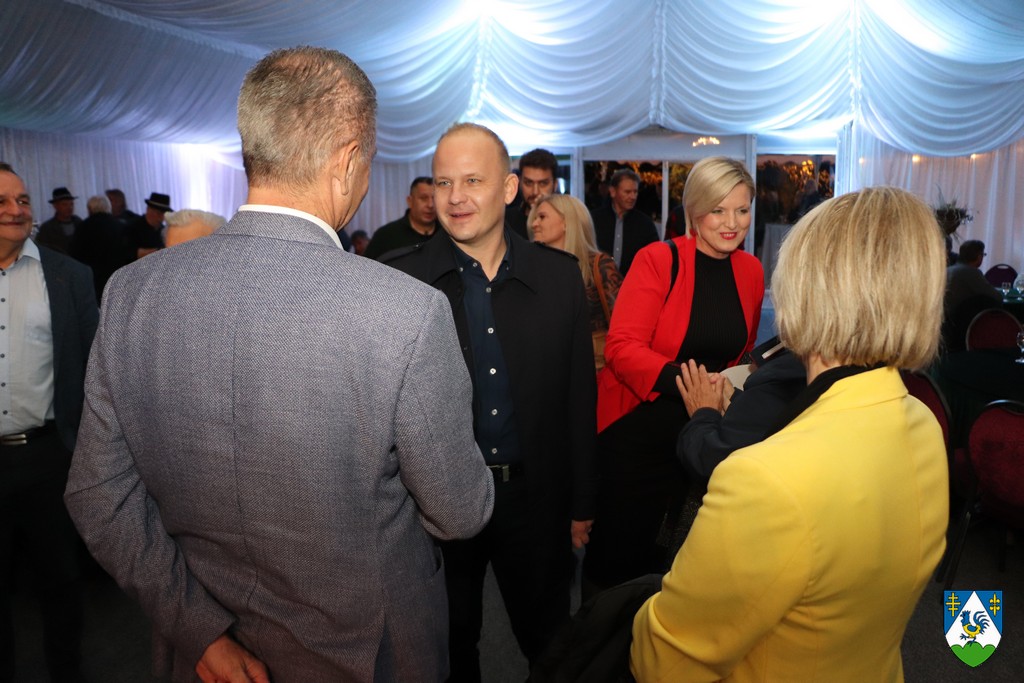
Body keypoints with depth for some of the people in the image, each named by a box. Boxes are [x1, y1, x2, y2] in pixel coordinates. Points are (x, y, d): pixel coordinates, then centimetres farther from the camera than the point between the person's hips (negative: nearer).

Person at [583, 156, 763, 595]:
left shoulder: (750, 270, 3)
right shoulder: (659, 259, -14)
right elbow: (621, 346, -22)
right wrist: (682, 380, -36)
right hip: (637, 430, -5)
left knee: (662, 549, 19)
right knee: (618, 549, 7)